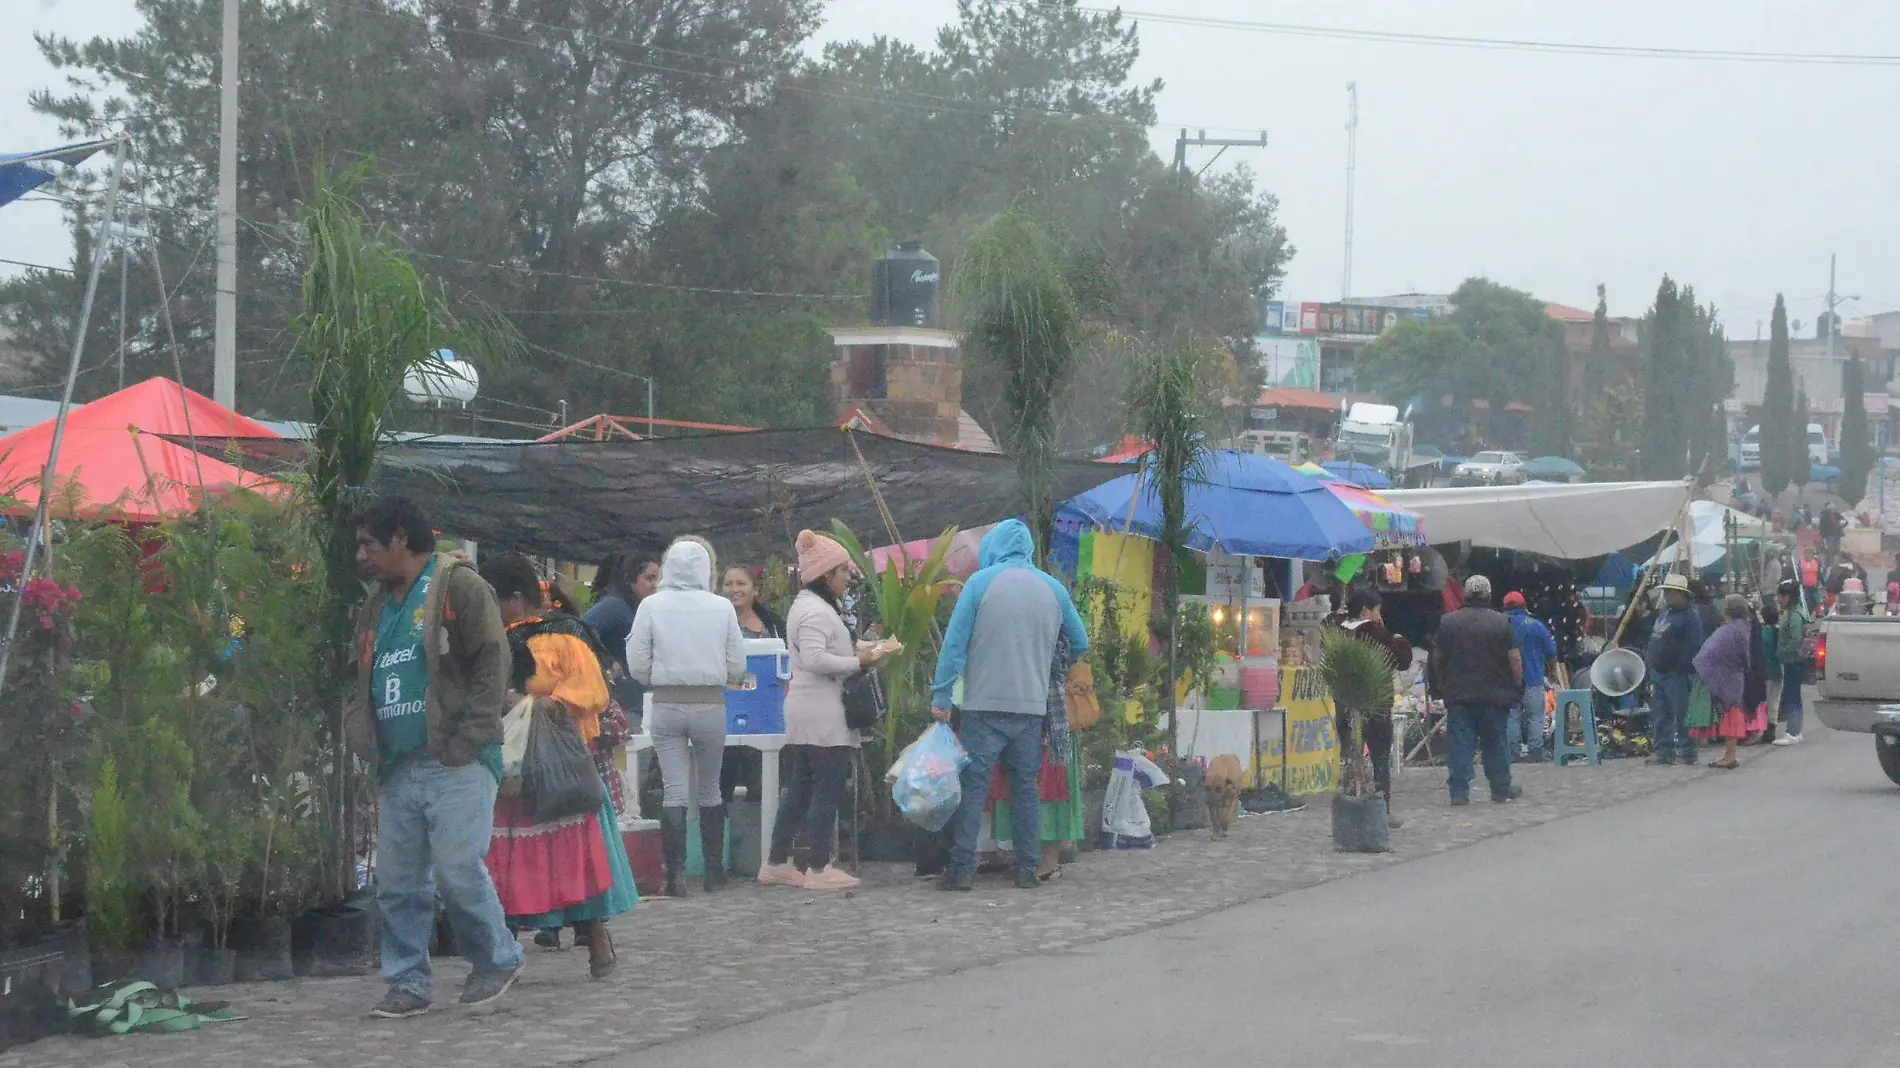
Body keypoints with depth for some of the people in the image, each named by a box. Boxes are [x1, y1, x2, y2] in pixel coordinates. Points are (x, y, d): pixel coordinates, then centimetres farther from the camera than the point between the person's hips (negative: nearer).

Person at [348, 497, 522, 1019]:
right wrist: (363, 737, 11)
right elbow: (363, 685, 28)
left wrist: (467, 743, -14)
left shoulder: (459, 586, -4)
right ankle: (409, 982, 13)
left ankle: (498, 960, 7)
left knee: (457, 869, -12)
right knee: (397, 883, 5)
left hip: (456, 764, -8)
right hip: (397, 769, 8)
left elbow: (491, 664, -9)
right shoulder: (376, 608, 21)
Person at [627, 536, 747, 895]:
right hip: (711, 705, 1)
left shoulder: (652, 606, -5)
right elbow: (737, 667, -1)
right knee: (709, 791, 14)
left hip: (667, 705, -1)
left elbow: (637, 666, -4)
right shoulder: (722, 607, -4)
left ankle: (674, 875, -6)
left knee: (673, 793, 1)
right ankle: (714, 871, 19)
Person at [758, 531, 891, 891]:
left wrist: (858, 652, 14)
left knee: (801, 788, 13)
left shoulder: (805, 606, 20)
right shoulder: (817, 611, -14)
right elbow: (814, 659, -24)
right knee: (828, 789, -7)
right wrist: (857, 661, -18)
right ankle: (817, 868, -5)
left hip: (805, 713, 11)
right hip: (823, 713, -11)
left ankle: (776, 863, 15)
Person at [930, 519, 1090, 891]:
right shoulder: (1052, 589, 7)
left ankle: (962, 867, -8)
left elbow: (954, 642, -7)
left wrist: (941, 697, -4)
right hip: (1032, 705, 3)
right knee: (1026, 785, 10)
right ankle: (1027, 868, 10)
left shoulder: (981, 582, -4)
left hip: (986, 704, -3)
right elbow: (1081, 644, 15)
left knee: (973, 783, -3)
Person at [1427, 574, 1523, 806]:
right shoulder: (1502, 622, -4)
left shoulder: (1448, 622, 1)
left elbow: (1437, 659, 8)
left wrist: (1440, 686, 20)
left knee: (1459, 743, 0)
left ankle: (1459, 791, -6)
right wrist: (1518, 686, 6)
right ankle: (1501, 789, 19)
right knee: (1495, 743, 10)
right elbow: (1515, 659, -6)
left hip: (1458, 694, 0)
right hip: (1494, 695, 0)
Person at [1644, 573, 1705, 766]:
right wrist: (1648, 660, 20)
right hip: (1658, 671, 9)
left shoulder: (1690, 616, -12)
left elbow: (1692, 648, -18)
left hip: (1677, 675, -9)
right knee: (1659, 715, 12)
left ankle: (1685, 753, 0)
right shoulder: (1664, 613, 17)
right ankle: (1662, 750, 18)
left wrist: (1685, 669, -22)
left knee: (1681, 715, -5)